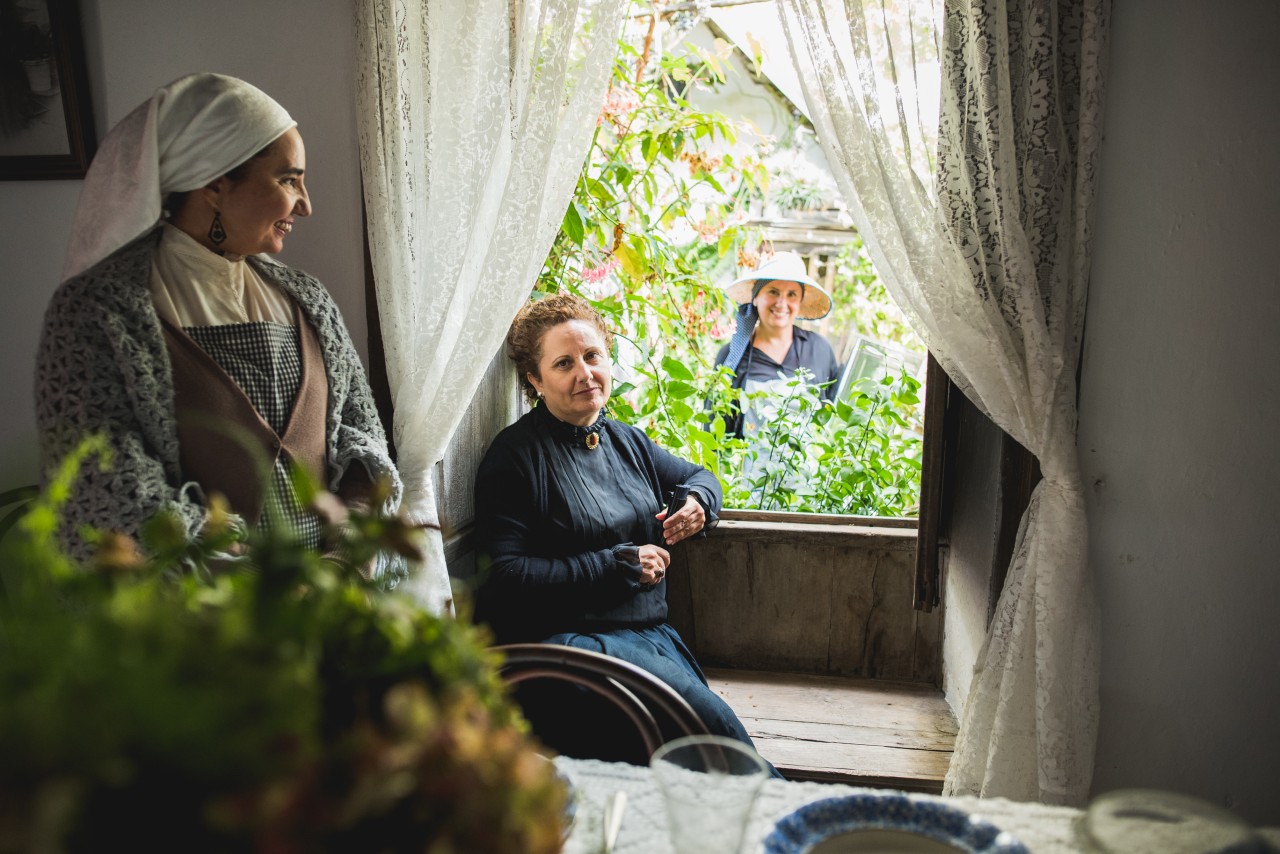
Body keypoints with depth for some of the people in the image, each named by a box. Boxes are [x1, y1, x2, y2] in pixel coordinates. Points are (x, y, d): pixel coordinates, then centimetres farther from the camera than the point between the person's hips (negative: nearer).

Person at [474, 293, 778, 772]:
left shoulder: (625, 440, 17)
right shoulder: (516, 457, -4)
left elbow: (698, 476, 34)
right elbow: (506, 576, -12)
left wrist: (698, 502, 7)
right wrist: (620, 564, -11)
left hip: (653, 633, 6)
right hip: (574, 638, -6)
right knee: (713, 721, -26)